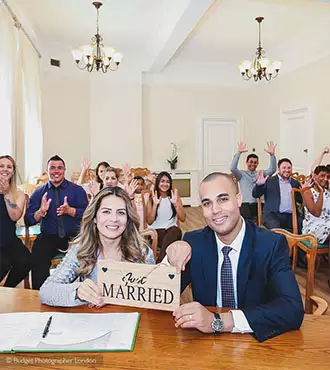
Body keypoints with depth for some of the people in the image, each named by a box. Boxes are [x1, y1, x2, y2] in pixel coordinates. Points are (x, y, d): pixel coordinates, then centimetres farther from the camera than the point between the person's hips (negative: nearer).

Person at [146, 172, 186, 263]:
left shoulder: (175, 196, 9)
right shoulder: (152, 199, 6)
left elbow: (183, 218, 2)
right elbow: (149, 221, -1)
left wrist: (175, 203, -11)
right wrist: (155, 204, -12)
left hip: (172, 229, 2)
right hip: (156, 230, -2)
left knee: (176, 231, -36)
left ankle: (158, 264, -32)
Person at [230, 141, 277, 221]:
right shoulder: (242, 174, 10)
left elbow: (272, 170, 1)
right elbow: (233, 168, -9)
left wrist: (272, 155, -13)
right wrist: (238, 153, -18)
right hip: (246, 205, -2)